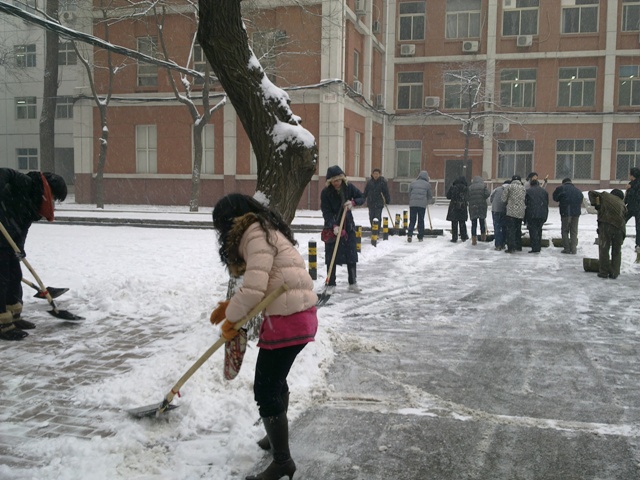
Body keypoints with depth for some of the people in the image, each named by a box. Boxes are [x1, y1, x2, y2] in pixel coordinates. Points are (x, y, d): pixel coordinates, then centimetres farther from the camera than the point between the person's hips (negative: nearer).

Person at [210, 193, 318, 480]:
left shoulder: (256, 235, -14)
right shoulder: (263, 231, 19)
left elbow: (254, 288, -22)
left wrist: (230, 319, -6)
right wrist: (231, 305, 12)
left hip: (287, 320, -11)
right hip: (297, 316, 11)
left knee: (266, 389, -2)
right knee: (275, 381, 25)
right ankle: (277, 437, 44)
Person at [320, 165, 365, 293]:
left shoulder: (349, 187, -7)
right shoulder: (325, 192, -15)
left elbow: (362, 197, 2)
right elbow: (326, 212, -18)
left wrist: (353, 202, -19)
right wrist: (334, 226, -31)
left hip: (348, 224, 3)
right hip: (332, 226, -2)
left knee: (351, 254, 6)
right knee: (331, 256, -2)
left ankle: (353, 283, 17)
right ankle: (331, 285, 8)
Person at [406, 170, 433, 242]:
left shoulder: (412, 183, 12)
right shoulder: (427, 184, 6)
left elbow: (409, 194, 16)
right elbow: (430, 196, 14)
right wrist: (428, 201, 35)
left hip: (413, 204, 1)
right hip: (422, 205, -1)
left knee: (412, 220, 5)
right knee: (421, 220, 7)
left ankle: (409, 235, -10)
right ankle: (420, 237, 8)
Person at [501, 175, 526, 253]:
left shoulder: (510, 187, -3)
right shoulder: (524, 188, 10)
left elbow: (504, 198, -1)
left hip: (511, 211, -5)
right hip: (521, 212, 5)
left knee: (510, 230, -4)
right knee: (518, 229, 17)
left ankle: (511, 247, -9)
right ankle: (518, 246, 22)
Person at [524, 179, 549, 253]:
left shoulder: (528, 191, 4)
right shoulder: (544, 191, 15)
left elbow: (525, 203, 3)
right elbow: (547, 204, 14)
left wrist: (525, 218, 10)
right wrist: (545, 216, 15)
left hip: (532, 214, -4)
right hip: (542, 215, 4)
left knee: (533, 230, -3)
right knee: (539, 230, 13)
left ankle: (535, 248, -10)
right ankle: (538, 248, 14)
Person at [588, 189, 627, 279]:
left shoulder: (605, 195, 22)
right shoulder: (622, 204, 26)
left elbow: (591, 193, 23)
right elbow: (625, 218, 22)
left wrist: (595, 204, 12)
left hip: (605, 224, -3)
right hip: (619, 227, 3)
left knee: (604, 249, 2)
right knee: (617, 251, 14)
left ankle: (604, 272, 1)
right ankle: (614, 272, 12)